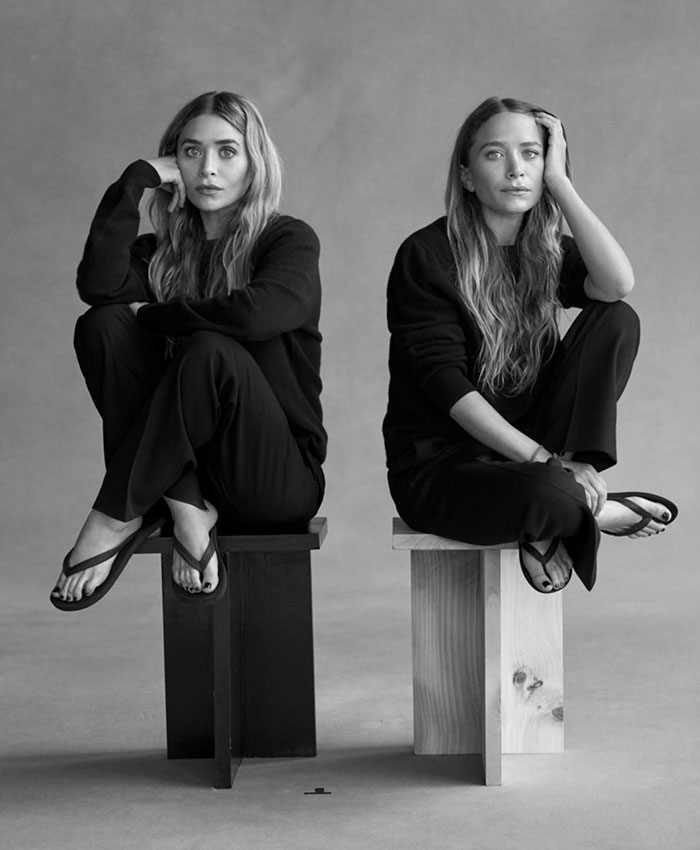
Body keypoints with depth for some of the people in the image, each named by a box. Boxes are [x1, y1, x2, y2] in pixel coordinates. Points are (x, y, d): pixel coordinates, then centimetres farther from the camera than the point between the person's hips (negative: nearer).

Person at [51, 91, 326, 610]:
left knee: (211, 352, -32)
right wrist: (136, 180, -7)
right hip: (180, 467, 4)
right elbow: (98, 286, -13)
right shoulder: (163, 251, 11)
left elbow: (253, 313, -23)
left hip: (279, 478, -4)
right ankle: (183, 505, -23)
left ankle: (118, 516, -20)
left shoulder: (290, 240, 0)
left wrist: (152, 315, -9)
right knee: (103, 325, -14)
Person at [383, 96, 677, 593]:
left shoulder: (547, 252, 6)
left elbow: (618, 284, -17)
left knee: (617, 320, -10)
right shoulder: (426, 256, -9)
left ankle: (550, 525, -15)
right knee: (545, 494, -38)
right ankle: (597, 511, 1)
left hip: (523, 449, 6)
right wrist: (543, 460, -24)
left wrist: (560, 182, -12)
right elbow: (447, 385, -17)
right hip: (439, 462, -6)